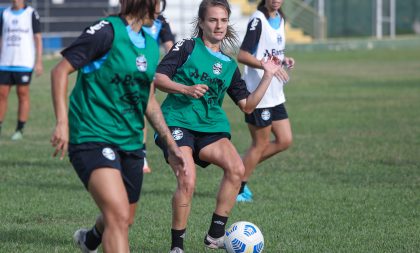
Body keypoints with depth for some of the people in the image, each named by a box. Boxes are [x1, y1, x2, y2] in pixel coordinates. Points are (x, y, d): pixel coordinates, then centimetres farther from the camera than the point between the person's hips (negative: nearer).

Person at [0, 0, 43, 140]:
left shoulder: (31, 13, 0)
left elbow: (38, 38, 0)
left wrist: (39, 62, -6)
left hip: (24, 63, -4)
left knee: (23, 94, -2)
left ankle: (20, 130, 4)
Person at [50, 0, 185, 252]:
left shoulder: (150, 45, 12)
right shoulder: (108, 31, -13)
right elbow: (60, 71, -13)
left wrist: (171, 145, 18)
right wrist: (63, 123, -22)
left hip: (131, 142, 8)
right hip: (93, 136, -8)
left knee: (125, 220, 20)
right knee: (119, 217, -25)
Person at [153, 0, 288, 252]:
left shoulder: (229, 65, 17)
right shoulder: (187, 48, 3)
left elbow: (247, 105, 15)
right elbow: (158, 77, -4)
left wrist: (268, 76, 9)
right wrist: (186, 89, -18)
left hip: (211, 127, 5)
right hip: (178, 122, -5)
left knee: (236, 168, -22)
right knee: (187, 181, -24)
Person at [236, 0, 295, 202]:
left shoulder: (279, 19, 11)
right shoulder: (258, 20, -16)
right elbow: (242, 56, -22)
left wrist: (284, 60, 3)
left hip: (275, 95, 9)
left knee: (285, 141, 8)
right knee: (261, 144, 0)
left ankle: (242, 169, 19)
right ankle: (238, 189, 13)